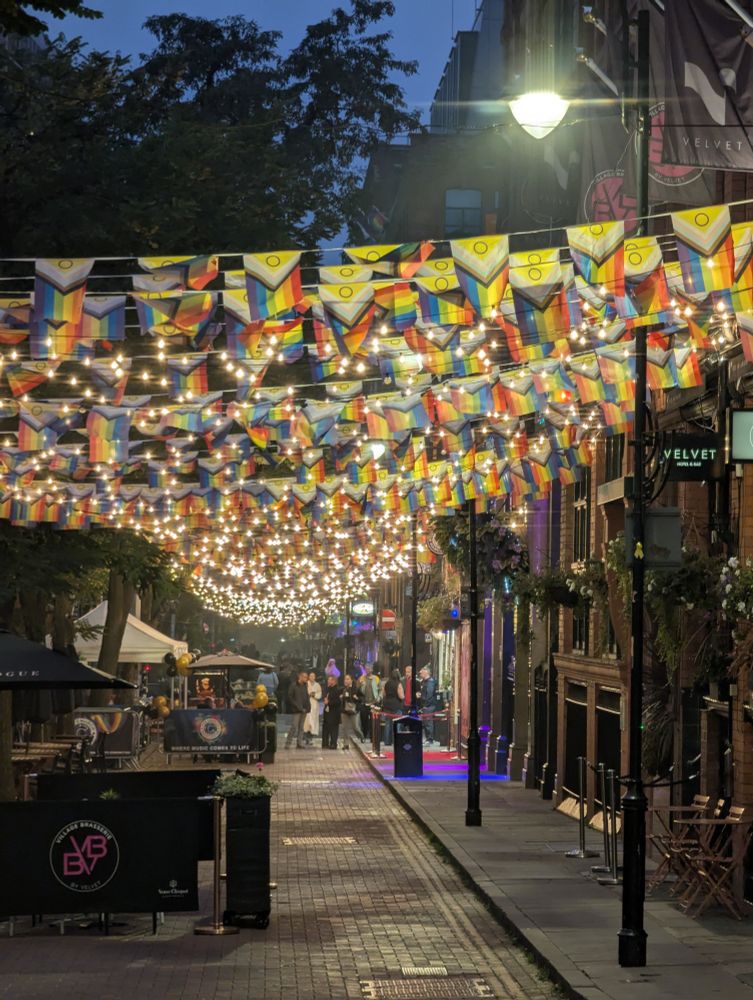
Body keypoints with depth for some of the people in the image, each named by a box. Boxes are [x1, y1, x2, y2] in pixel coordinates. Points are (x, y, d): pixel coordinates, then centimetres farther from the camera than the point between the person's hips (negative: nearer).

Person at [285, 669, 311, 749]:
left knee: (301, 727, 9)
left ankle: (299, 743, 12)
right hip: (296, 710, -6)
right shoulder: (293, 686, -6)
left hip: (304, 710, 6)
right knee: (294, 727, -11)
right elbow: (290, 697, -9)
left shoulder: (305, 686, 12)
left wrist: (308, 707, 2)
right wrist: (298, 707, -13)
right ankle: (288, 744, -8)